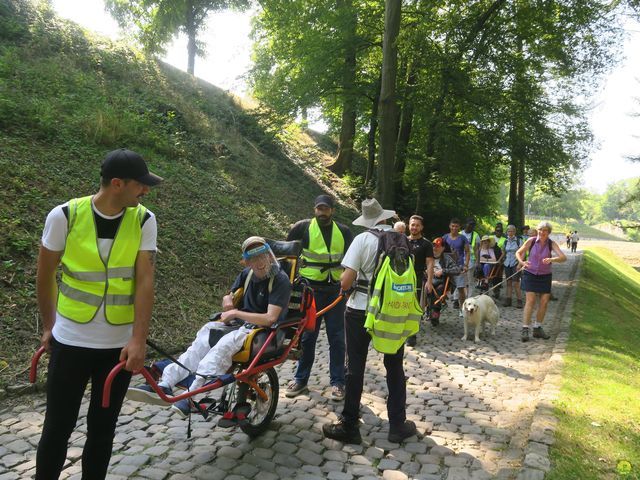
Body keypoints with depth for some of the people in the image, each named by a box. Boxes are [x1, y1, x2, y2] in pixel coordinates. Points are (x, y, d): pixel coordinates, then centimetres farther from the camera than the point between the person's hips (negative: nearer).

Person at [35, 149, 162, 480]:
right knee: (57, 428, 10)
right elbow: (45, 276, 3)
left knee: (102, 429, 14)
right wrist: (48, 326, 11)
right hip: (69, 343, -1)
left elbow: (145, 282, -11)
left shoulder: (144, 221, -7)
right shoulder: (64, 216, -10)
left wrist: (138, 340, -15)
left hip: (119, 346, 1)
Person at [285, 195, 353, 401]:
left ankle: (337, 382, 17)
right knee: (307, 336, 6)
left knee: (337, 337, 5)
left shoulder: (343, 231, 7)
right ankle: (300, 379, 20)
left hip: (336, 290, 2)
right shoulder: (303, 227, -1)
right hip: (310, 290, -2)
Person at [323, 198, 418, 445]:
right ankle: (397, 425, 25)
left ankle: (348, 426, 17)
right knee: (395, 367, 16)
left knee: (355, 367, 8)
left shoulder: (363, 239, -11)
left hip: (360, 310, -3)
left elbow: (346, 281, -15)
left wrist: (345, 284, 7)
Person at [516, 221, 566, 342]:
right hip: (530, 274, -2)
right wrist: (521, 261, -19)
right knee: (530, 301, -10)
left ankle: (537, 328, 19)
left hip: (545, 276, 2)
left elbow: (563, 257, -19)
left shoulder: (551, 244, -7)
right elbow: (518, 252, 1)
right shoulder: (531, 241, -8)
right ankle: (525, 329, -8)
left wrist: (551, 259, -39)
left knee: (544, 302, 4)